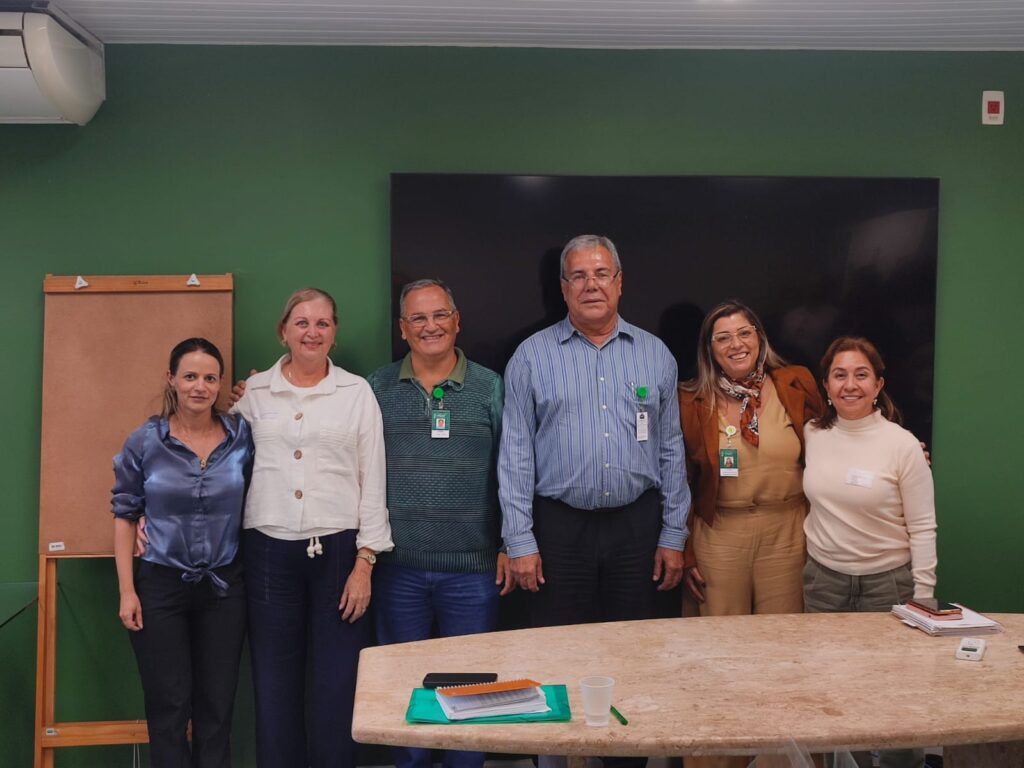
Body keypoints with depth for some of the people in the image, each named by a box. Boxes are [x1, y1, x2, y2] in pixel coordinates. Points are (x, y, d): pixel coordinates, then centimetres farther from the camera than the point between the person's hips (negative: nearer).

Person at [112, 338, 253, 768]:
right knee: (169, 707, 5)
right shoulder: (144, 442, -5)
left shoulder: (242, 437, -3)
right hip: (160, 585, -1)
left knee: (217, 706, 10)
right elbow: (125, 515, -1)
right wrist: (127, 590, -5)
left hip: (223, 586, 1)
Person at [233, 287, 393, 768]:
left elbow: (373, 482, 1)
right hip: (269, 551, 1)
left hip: (338, 549, -1)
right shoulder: (254, 391, 7)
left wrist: (365, 562, -4)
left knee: (337, 686, 3)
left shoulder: (357, 392, 2)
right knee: (274, 685, 9)